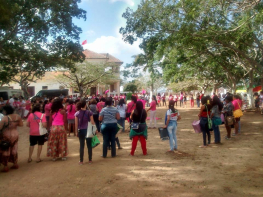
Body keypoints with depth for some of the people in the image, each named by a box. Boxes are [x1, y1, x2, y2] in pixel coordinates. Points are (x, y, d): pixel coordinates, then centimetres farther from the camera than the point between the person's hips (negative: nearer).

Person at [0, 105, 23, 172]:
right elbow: (21, 124, 4)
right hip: (15, 135, 5)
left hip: (6, 136, -5)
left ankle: (5, 167, 14)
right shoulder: (17, 116, -7)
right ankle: (15, 164, 29)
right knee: (14, 150, 19)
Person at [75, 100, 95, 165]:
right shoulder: (89, 112, -8)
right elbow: (92, 122, -8)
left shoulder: (77, 113, -3)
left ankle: (81, 161, 12)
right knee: (89, 145, 9)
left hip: (81, 131, 1)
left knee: (81, 146, 8)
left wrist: (76, 131, 8)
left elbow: (76, 124, -2)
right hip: (88, 130, -1)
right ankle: (90, 160, 17)